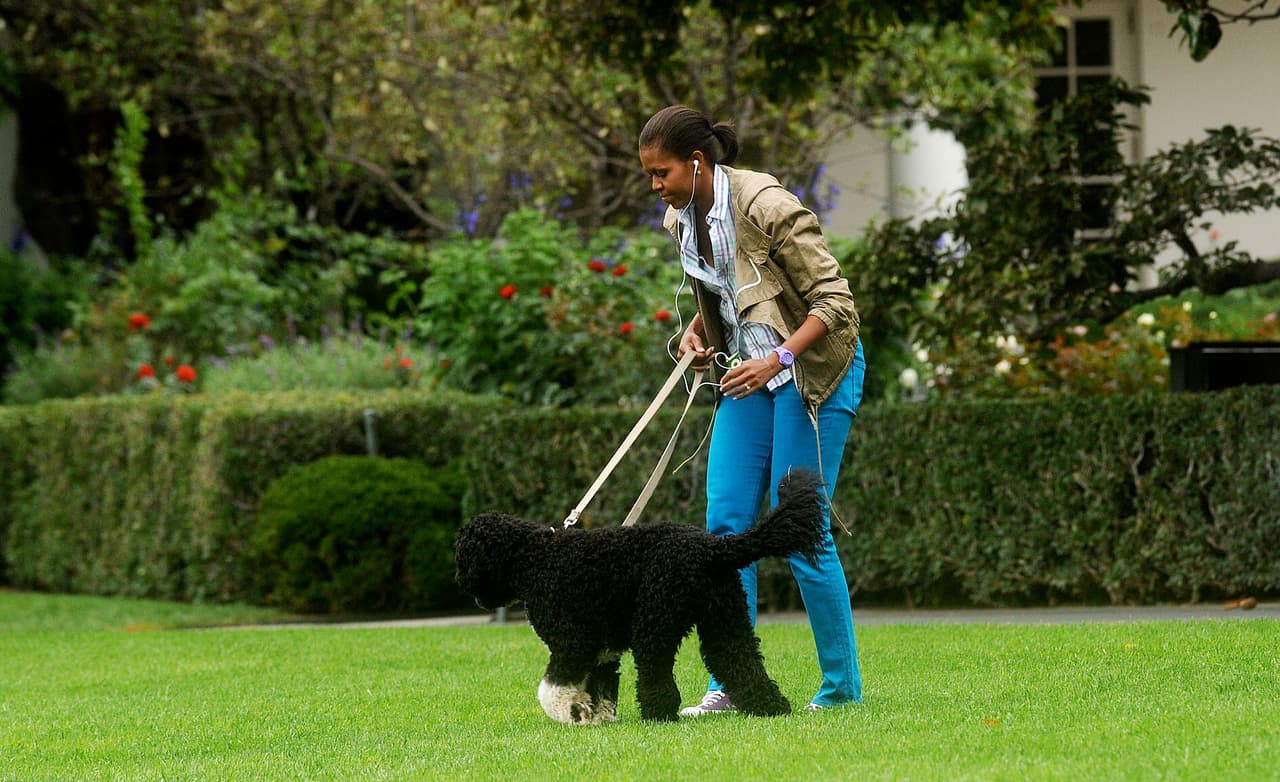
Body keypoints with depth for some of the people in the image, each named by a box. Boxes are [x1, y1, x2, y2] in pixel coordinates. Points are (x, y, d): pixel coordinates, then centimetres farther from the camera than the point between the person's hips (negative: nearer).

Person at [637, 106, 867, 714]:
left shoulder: (767, 206, -22)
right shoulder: (681, 219, 2)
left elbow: (834, 302, -20)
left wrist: (778, 358, -32)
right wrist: (696, 330, 0)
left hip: (813, 372, -8)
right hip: (748, 374, 8)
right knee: (726, 521, -2)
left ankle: (843, 688, 2)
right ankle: (729, 685, 0)